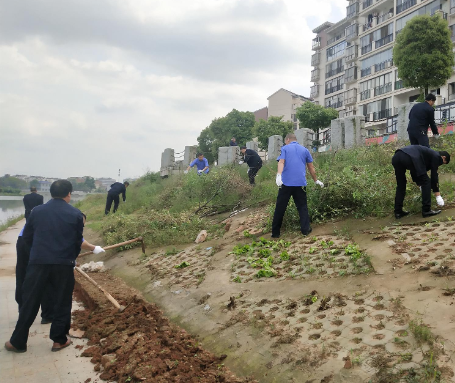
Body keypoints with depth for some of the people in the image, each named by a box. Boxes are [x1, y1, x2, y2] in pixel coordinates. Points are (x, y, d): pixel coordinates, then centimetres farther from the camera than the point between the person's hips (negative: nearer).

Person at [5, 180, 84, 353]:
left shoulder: (37, 211, 3)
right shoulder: (76, 214, -2)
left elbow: (27, 236, 11)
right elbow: (78, 241, 4)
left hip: (38, 263, 2)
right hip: (64, 264, -1)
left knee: (29, 302, 10)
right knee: (62, 303, 11)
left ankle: (18, 342, 18)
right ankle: (59, 340, 18)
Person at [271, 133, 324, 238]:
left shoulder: (285, 148, 8)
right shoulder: (305, 150, 15)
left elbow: (281, 162, -11)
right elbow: (311, 168, 18)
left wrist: (279, 175, -25)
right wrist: (316, 180, 29)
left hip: (286, 182, -2)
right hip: (300, 183, 2)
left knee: (280, 208, 4)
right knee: (302, 207, 13)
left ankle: (275, 232, 7)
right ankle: (305, 229, 8)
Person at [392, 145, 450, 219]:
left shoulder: (429, 153, 39)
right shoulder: (436, 156, 17)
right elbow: (434, 175, 14)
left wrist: (419, 184, 56)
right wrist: (438, 195, 19)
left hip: (396, 157, 9)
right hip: (410, 158, -8)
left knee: (400, 185, 22)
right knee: (426, 182, 9)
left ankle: (398, 212, 22)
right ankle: (426, 210, 11)